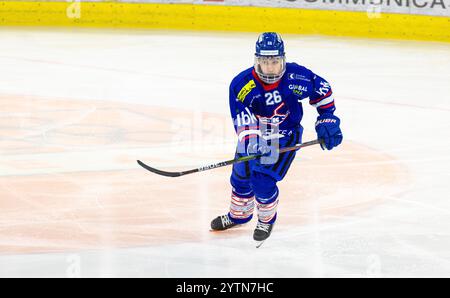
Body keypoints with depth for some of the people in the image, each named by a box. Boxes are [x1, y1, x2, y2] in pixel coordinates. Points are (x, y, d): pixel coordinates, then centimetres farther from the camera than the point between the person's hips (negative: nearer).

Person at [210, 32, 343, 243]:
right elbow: (243, 122, -28)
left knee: (263, 181, -13)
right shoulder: (241, 84, -24)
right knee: (241, 176, 13)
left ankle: (267, 220, 16)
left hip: (285, 137, -3)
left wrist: (327, 120, -6)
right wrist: (255, 143, -44)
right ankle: (238, 216, 43)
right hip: (255, 135, 3)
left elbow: (322, 90, -4)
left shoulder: (296, 76, -24)